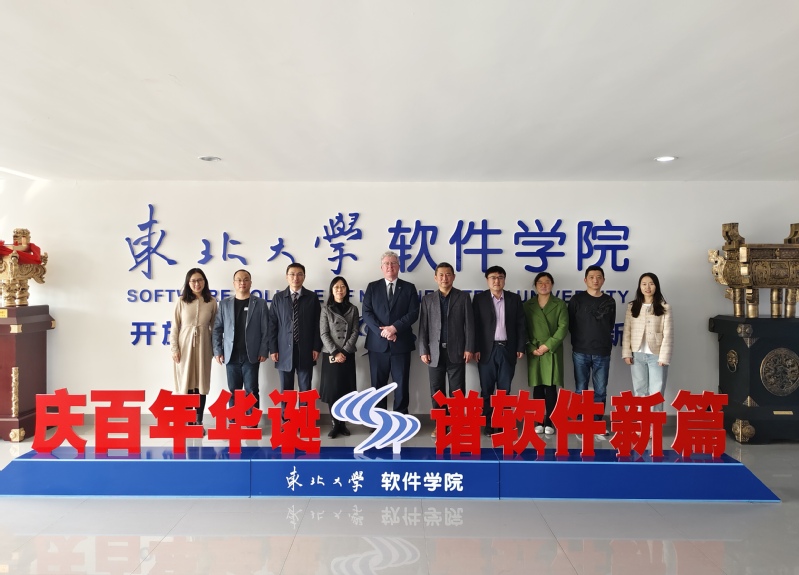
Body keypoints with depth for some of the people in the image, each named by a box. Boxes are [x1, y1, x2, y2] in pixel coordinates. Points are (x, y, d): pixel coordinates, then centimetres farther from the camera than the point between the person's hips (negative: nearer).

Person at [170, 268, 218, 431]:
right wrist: (174, 348, -5)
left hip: (203, 347, 1)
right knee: (186, 383, 5)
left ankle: (198, 422, 15)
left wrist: (215, 348, 2)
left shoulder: (211, 302, 2)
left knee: (201, 384, 6)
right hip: (185, 346, -1)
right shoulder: (181, 301, -1)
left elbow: (214, 327, 5)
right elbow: (175, 326, 0)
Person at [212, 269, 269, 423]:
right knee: (233, 392, 8)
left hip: (251, 356, -2)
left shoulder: (260, 303, 2)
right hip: (231, 356, 2)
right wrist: (217, 351, -1)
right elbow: (217, 329, 7)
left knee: (252, 391, 1)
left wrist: (263, 352, -7)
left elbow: (265, 330, -1)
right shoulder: (225, 304, 8)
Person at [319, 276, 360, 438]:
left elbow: (355, 332, -1)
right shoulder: (326, 309, 2)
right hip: (330, 355, -1)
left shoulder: (353, 309, 6)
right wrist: (335, 353, -13)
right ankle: (336, 424, 8)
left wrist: (344, 352, -11)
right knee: (332, 390, 0)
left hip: (347, 355, 1)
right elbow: (324, 334, -4)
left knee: (346, 389, 4)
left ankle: (343, 423, 14)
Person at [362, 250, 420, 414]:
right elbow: (366, 313, -1)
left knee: (401, 385, 4)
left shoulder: (409, 288, 7)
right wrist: (382, 331, -14)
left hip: (401, 343, 0)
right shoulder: (372, 287, 8)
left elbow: (413, 313, -4)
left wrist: (395, 328, -16)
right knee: (377, 385, 7)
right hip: (377, 343, 1)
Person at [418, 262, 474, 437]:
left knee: (457, 391, 2)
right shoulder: (427, 299, 8)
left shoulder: (463, 297, 5)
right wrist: (423, 350, -3)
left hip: (456, 351, -1)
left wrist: (469, 348, -7)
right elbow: (423, 327, 4)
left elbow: (469, 324, 1)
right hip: (435, 352, 1)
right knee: (437, 391, 5)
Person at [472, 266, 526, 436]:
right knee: (487, 389, 3)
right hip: (487, 350, -1)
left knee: (505, 389, 6)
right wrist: (475, 349, -8)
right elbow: (475, 325, -1)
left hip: (507, 349, 1)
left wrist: (520, 347, 1)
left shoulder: (514, 298, 8)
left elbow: (520, 325, 7)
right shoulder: (479, 298, 2)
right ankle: (488, 424, 11)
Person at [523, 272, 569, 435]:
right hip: (534, 352, 1)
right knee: (537, 388, 4)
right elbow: (523, 329, 5)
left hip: (552, 351, -1)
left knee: (551, 388, -2)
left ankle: (549, 422, 4)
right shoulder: (528, 305, 8)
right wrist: (531, 348, -8)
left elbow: (563, 327, -5)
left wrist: (548, 345, -12)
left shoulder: (560, 304, 4)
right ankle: (538, 421, 10)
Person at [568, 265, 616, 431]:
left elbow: (611, 325, 15)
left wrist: (603, 341, 12)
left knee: (600, 391, 6)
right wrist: (581, 340, 7)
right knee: (581, 390, 3)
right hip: (581, 352, -2)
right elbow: (570, 325, 3)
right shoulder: (577, 299, -1)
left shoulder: (610, 302, 6)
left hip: (603, 353, 2)